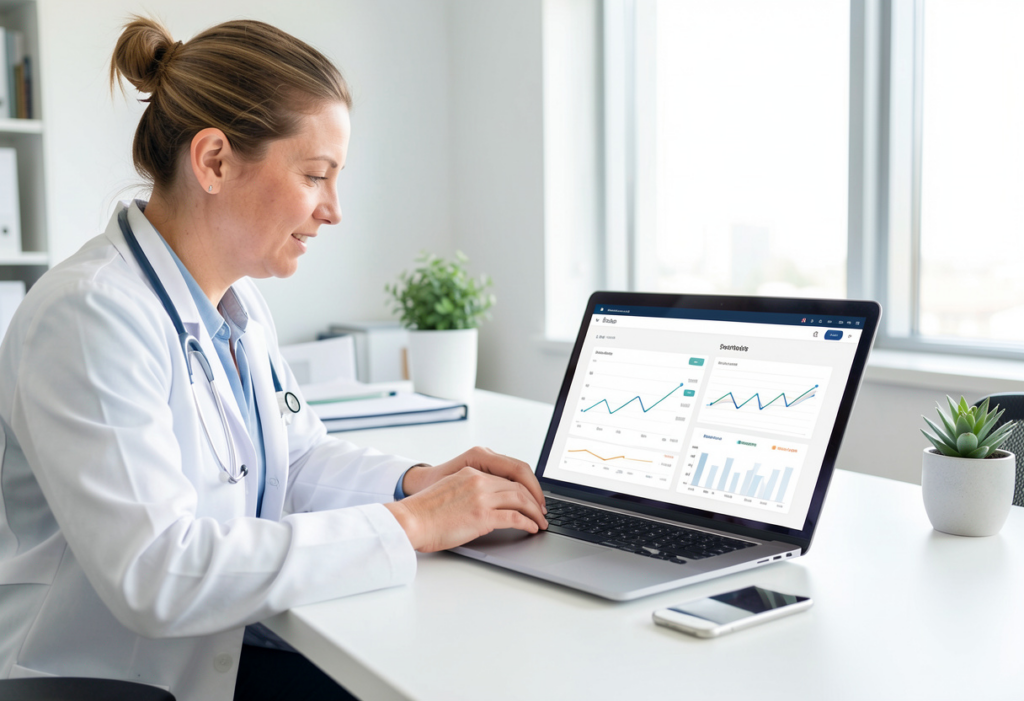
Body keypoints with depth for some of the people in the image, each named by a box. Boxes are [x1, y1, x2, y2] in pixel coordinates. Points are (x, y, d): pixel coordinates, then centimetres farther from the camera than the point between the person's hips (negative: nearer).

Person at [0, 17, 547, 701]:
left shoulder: (238, 301, 6)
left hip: (225, 644, 7)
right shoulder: (91, 317, -22)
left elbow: (299, 456, 15)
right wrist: (408, 526, -26)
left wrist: (417, 480, -5)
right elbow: (153, 575, -29)